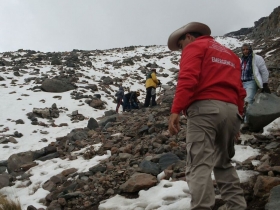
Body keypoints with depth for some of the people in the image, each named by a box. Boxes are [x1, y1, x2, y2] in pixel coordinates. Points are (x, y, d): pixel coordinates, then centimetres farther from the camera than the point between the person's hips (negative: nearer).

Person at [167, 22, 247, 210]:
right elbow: (239, 89, 23)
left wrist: (176, 110, -18)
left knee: (199, 165, -11)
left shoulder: (194, 47, 8)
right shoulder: (230, 54, 30)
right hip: (230, 110, 7)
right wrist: (238, 117, 25)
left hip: (205, 108, -7)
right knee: (224, 162, 19)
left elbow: (188, 79, -11)